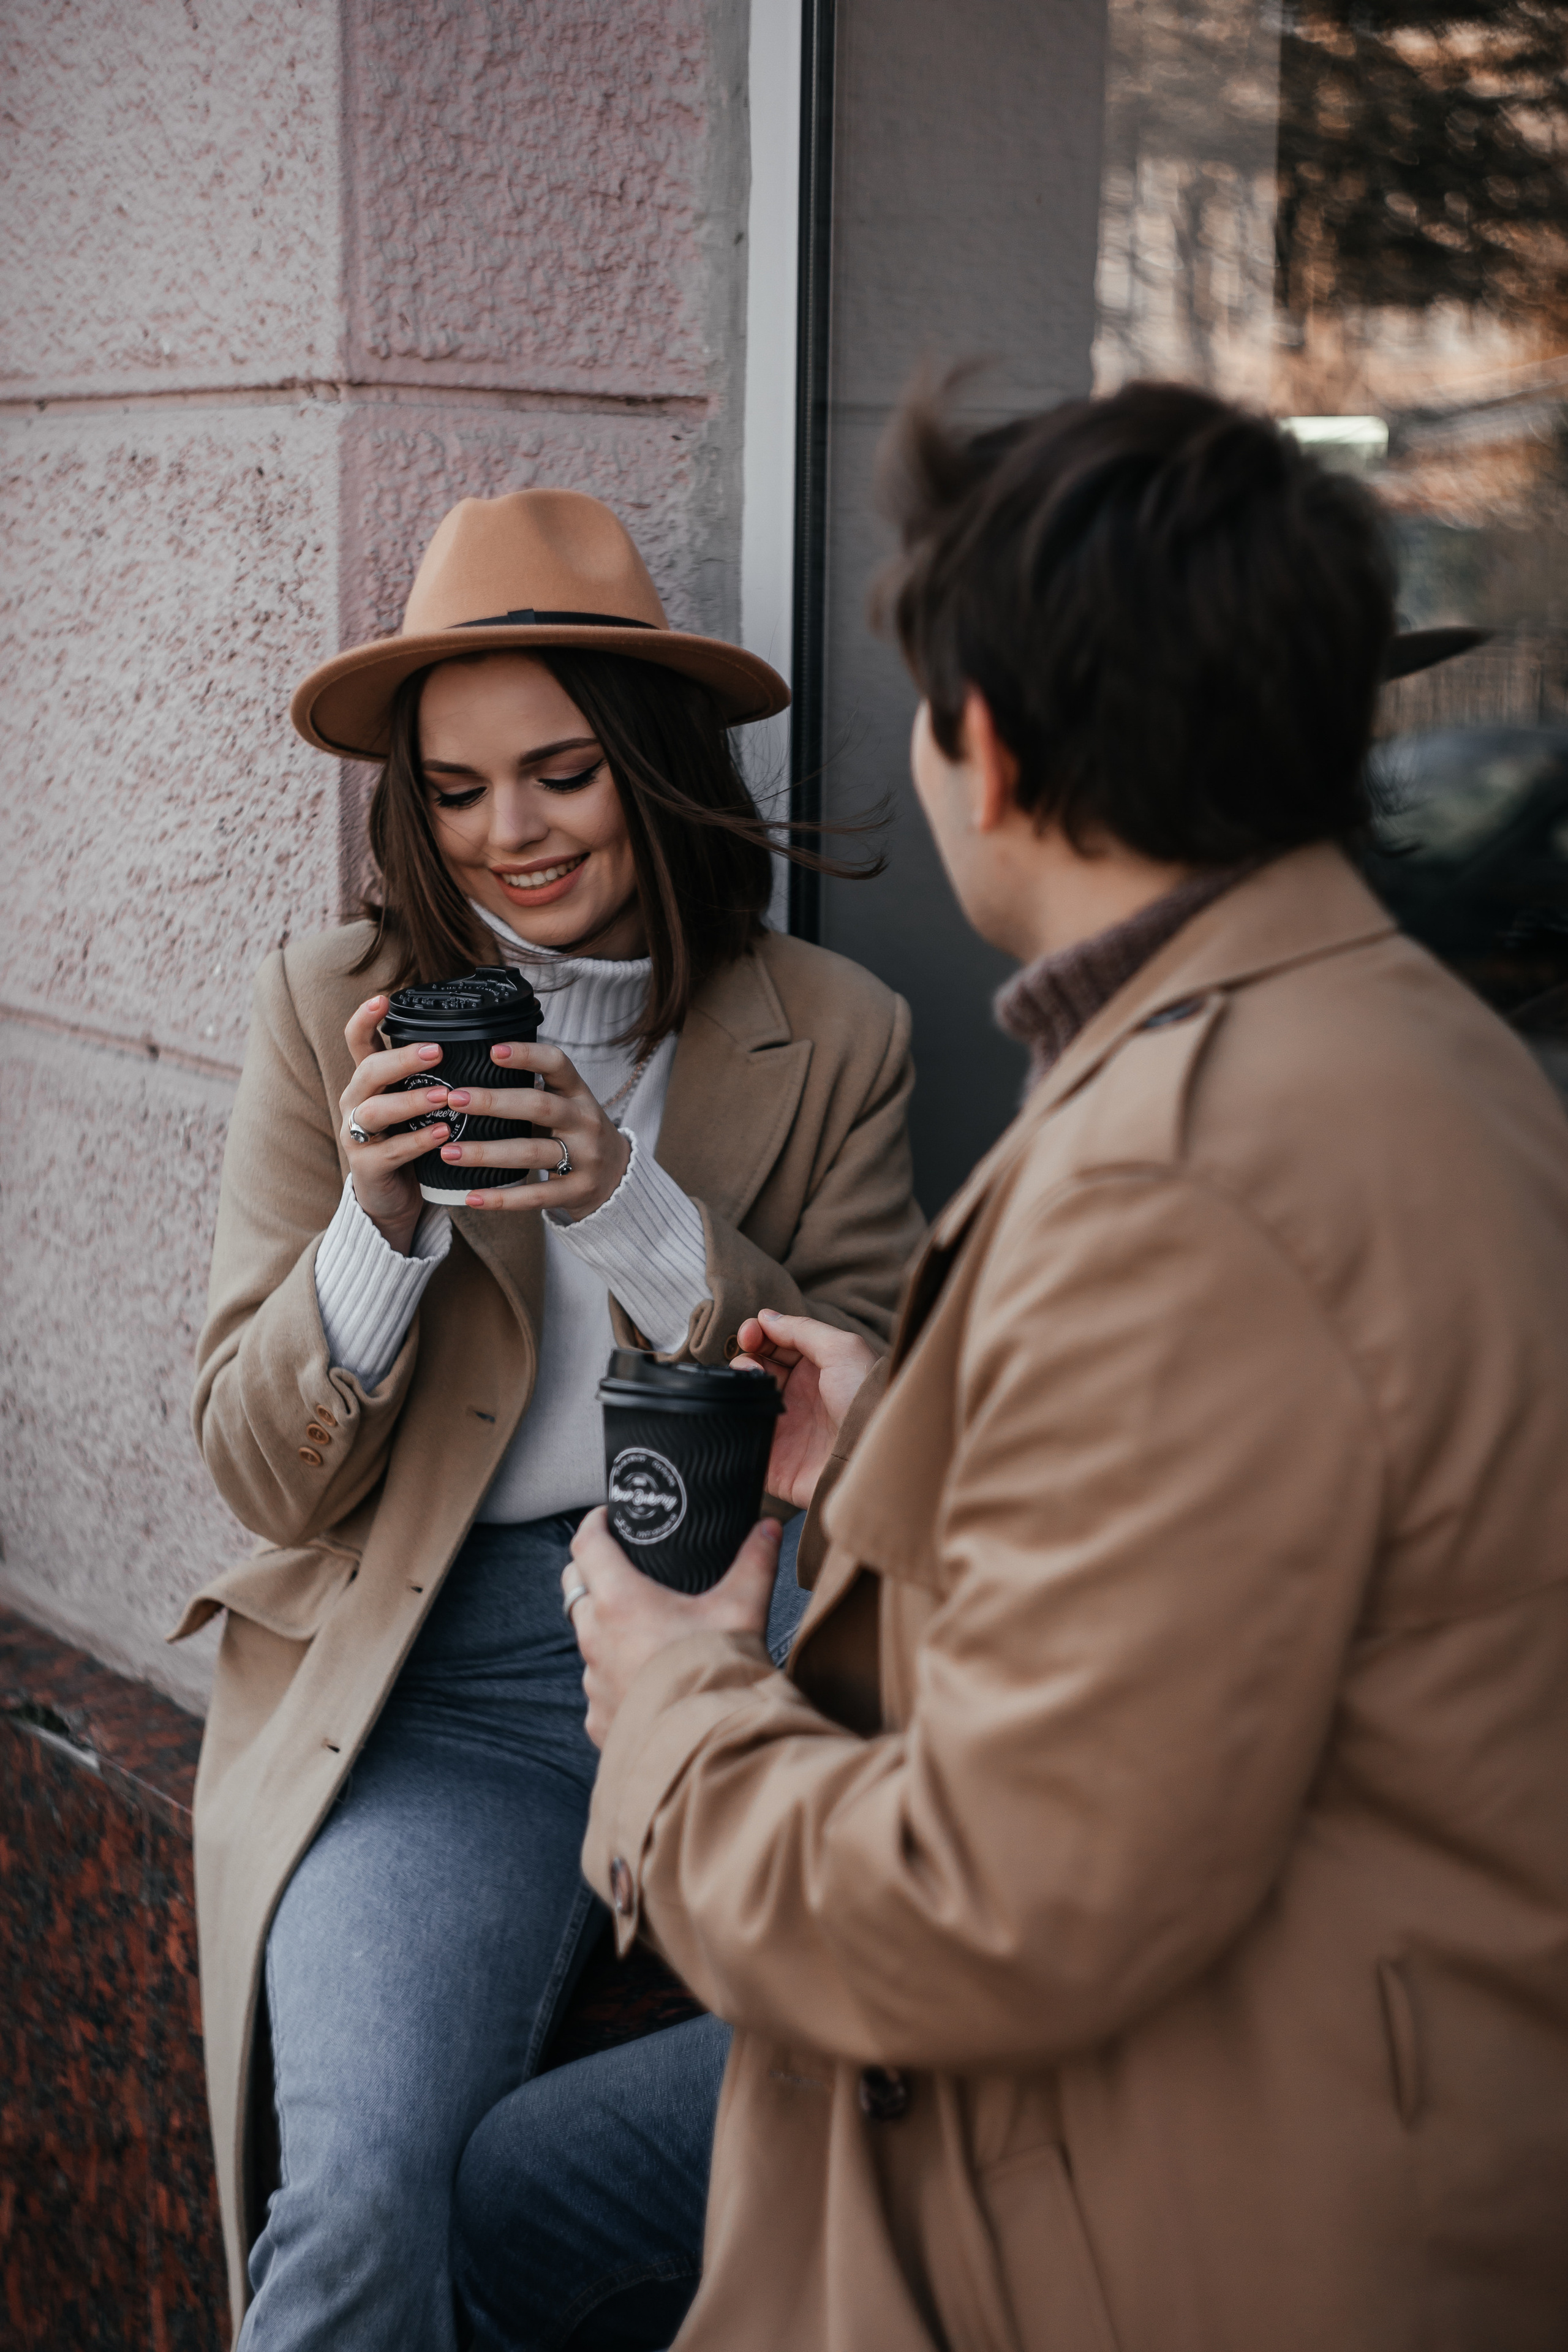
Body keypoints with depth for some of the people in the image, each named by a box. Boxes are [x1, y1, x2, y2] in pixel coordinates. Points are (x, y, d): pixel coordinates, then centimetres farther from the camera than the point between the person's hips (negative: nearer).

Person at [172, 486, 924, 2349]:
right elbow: (266, 1479, 4)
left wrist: (634, 1210, -13)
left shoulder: (834, 1036, 5)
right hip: (428, 1684, -1)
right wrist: (376, 1226, -15)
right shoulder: (328, 1011, 4)